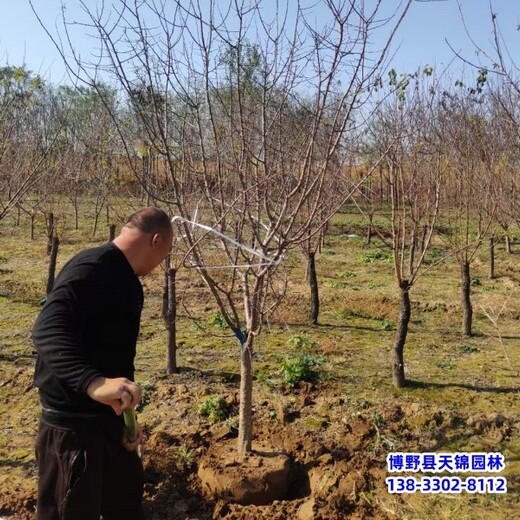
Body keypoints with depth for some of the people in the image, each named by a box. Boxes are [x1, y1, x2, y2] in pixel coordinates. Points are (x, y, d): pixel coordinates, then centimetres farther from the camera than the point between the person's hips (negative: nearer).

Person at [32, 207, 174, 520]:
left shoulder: (127, 282, 11)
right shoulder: (90, 270, -19)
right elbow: (48, 331, -34)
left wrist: (125, 416, 16)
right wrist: (93, 383, -47)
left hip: (109, 417, 10)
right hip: (72, 424, -10)